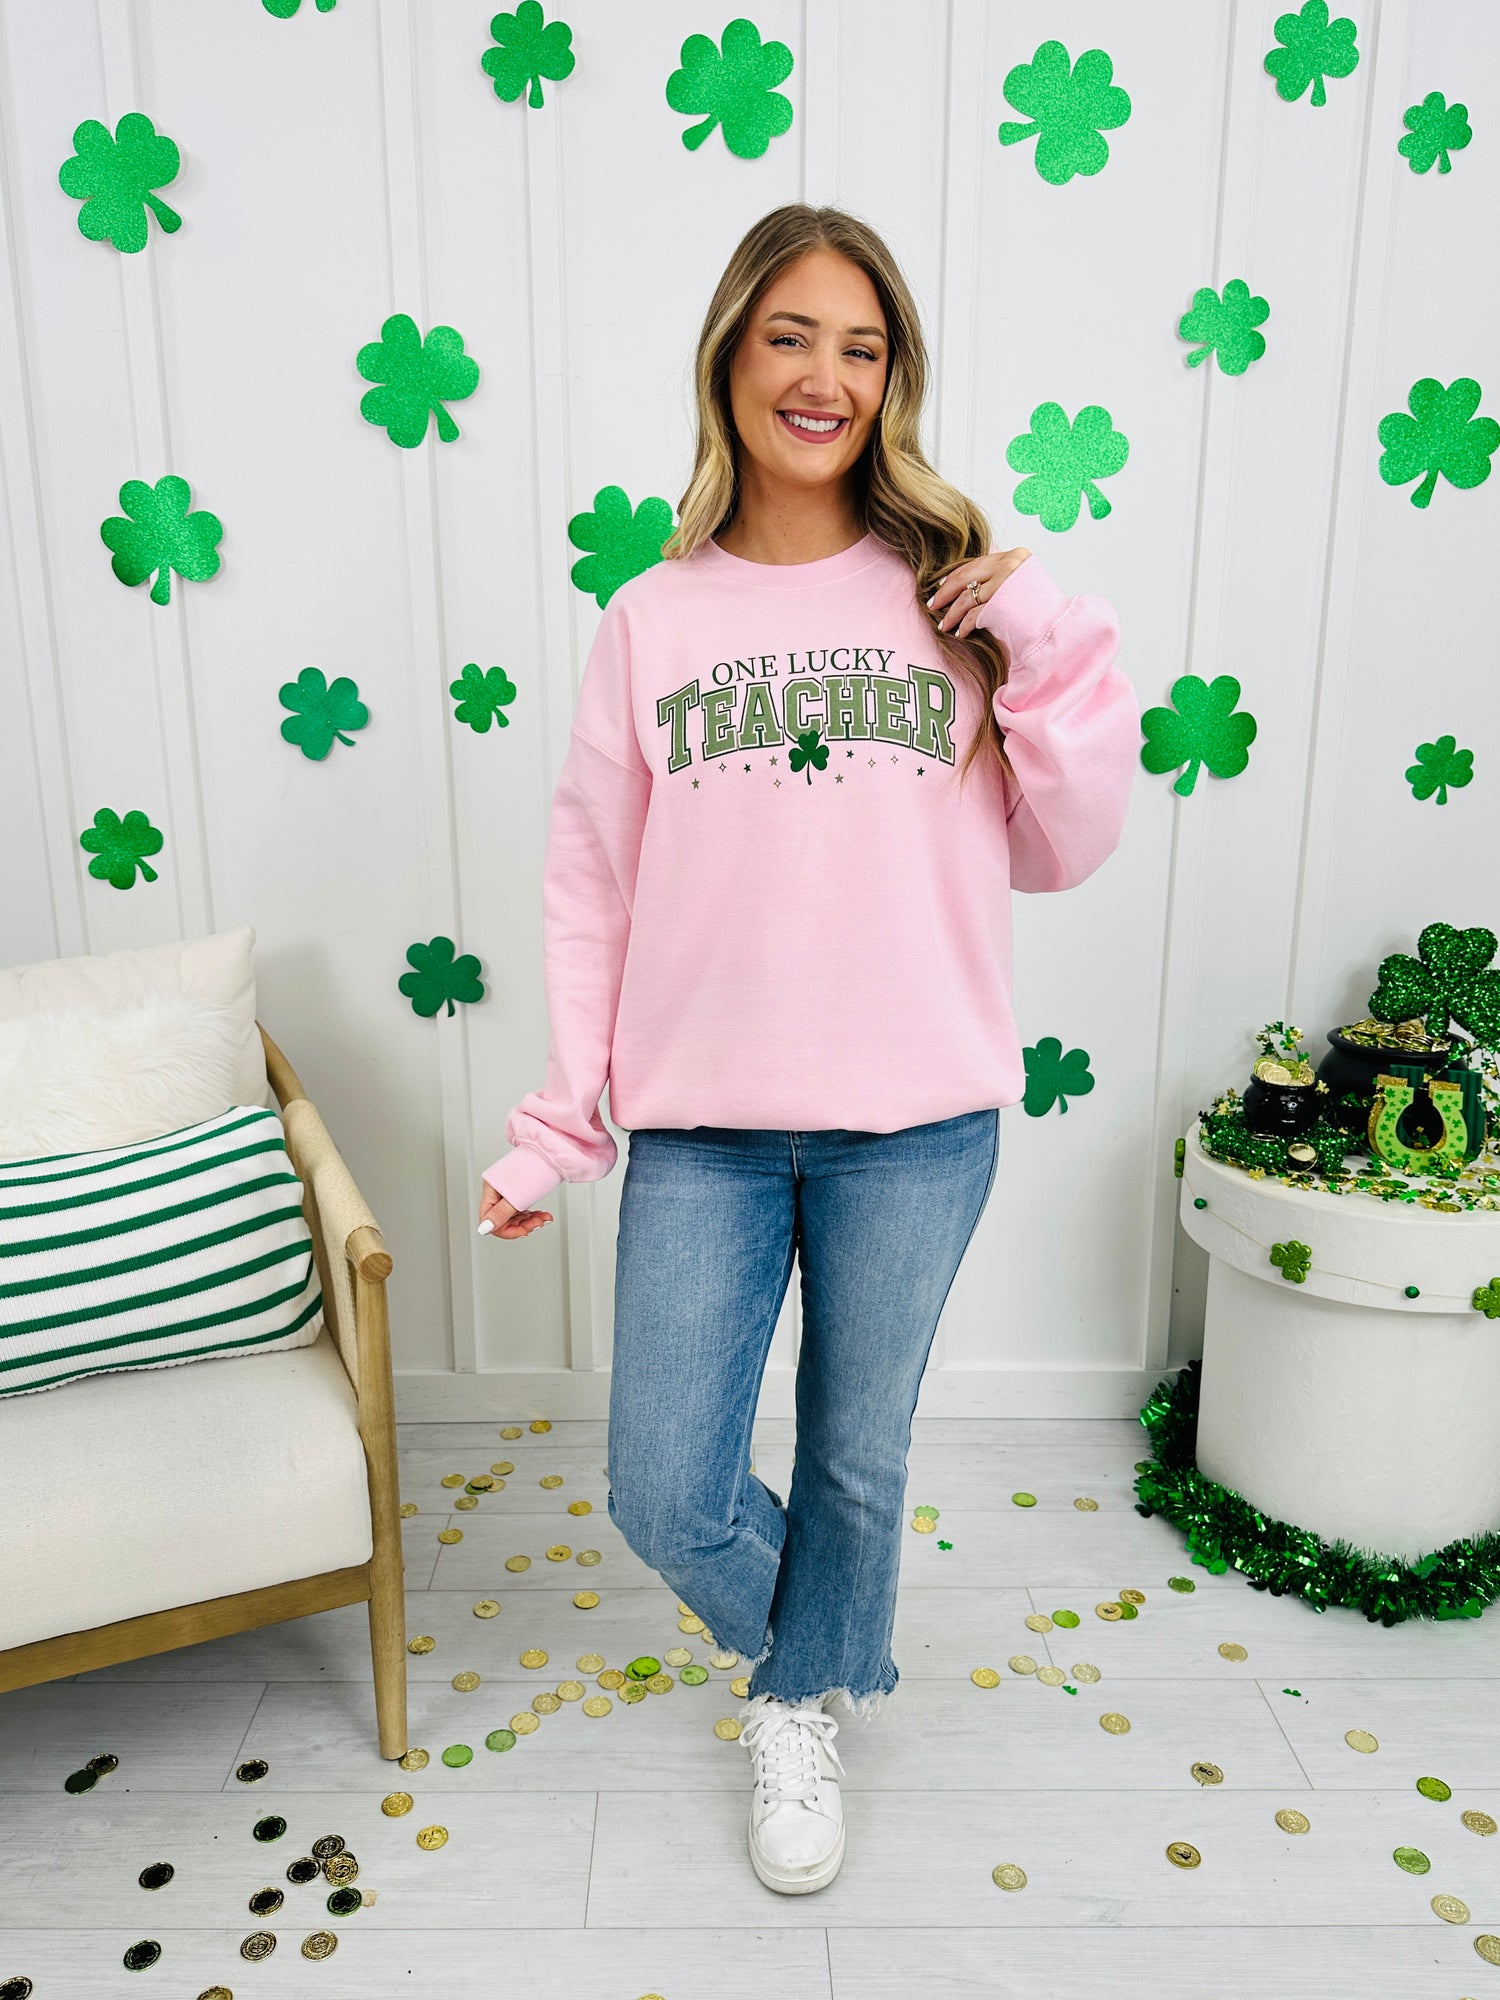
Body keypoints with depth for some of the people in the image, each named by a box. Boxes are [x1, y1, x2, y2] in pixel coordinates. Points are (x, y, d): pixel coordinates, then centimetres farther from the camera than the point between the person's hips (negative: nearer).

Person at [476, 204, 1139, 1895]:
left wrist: (1051, 647, -11)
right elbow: (590, 883, 4)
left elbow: (1062, 853, 2)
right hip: (702, 1122, 1)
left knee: (859, 1457, 17)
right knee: (663, 1495, 6)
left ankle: (801, 1706, 49)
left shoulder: (955, 593, 1)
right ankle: (826, 1646, 42)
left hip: (917, 1121, 0)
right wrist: (559, 1121, 3)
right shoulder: (654, 619, 3)